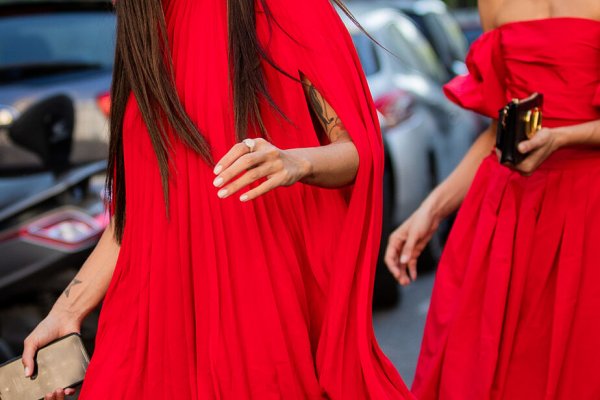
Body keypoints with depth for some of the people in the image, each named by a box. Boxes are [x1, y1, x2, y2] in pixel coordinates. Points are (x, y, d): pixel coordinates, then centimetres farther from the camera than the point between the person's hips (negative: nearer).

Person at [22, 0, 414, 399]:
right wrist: (66, 311, 7)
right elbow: (135, 203, 12)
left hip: (280, 292, -4)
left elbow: (359, 150, -7)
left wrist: (298, 162, -29)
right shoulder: (146, 38, 10)